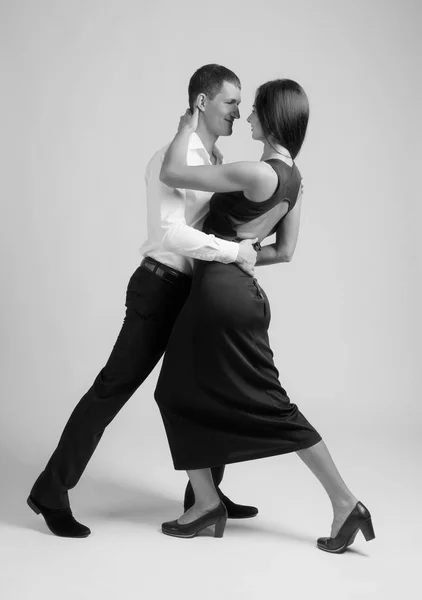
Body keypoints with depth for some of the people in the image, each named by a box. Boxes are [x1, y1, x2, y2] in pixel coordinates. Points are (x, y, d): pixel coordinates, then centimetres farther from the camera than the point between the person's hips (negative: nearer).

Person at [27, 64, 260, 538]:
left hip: (196, 290, 9)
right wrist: (234, 251, -25)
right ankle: (51, 491, 8)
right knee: (113, 387, -4)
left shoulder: (217, 160, 11)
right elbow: (172, 232, -28)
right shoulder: (173, 158, -15)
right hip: (160, 287, -9)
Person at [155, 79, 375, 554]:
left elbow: (170, 173, -18)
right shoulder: (291, 178, 9)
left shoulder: (258, 173, -20)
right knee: (180, 394, 13)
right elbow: (284, 251, 16)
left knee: (269, 404, 3)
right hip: (239, 290, 9)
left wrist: (187, 127, -3)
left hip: (221, 294, -9)